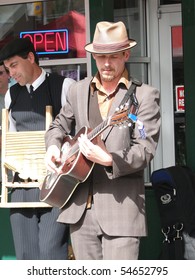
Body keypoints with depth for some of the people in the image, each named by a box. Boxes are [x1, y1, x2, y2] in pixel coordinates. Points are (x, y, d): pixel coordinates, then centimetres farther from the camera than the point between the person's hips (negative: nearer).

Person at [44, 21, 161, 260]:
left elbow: (145, 150, -10)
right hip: (80, 206, 5)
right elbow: (59, 125, 27)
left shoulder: (145, 95, -3)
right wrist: (53, 146, 5)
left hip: (121, 205, -5)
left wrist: (109, 160, -27)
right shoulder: (77, 91, 12)